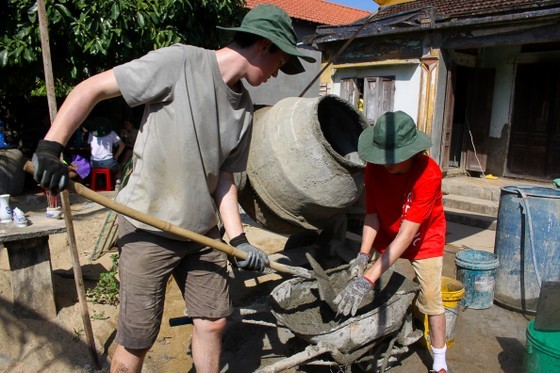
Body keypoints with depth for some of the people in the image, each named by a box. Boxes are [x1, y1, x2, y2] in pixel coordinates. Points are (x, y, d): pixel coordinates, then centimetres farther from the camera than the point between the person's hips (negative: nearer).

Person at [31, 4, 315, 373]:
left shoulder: (244, 109, 5)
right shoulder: (180, 62, -15)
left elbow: (224, 176, 6)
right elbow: (92, 88, -11)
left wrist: (239, 239, -2)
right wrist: (50, 148, -19)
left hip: (203, 232, 6)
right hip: (148, 231, -6)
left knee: (213, 322, 15)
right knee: (136, 342, 7)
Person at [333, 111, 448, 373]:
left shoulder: (428, 174, -35)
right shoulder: (374, 167, -21)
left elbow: (406, 235, -39)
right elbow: (372, 214, -16)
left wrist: (367, 280, -44)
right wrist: (363, 256, -32)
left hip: (424, 241, -3)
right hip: (386, 239, 3)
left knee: (430, 300, 3)